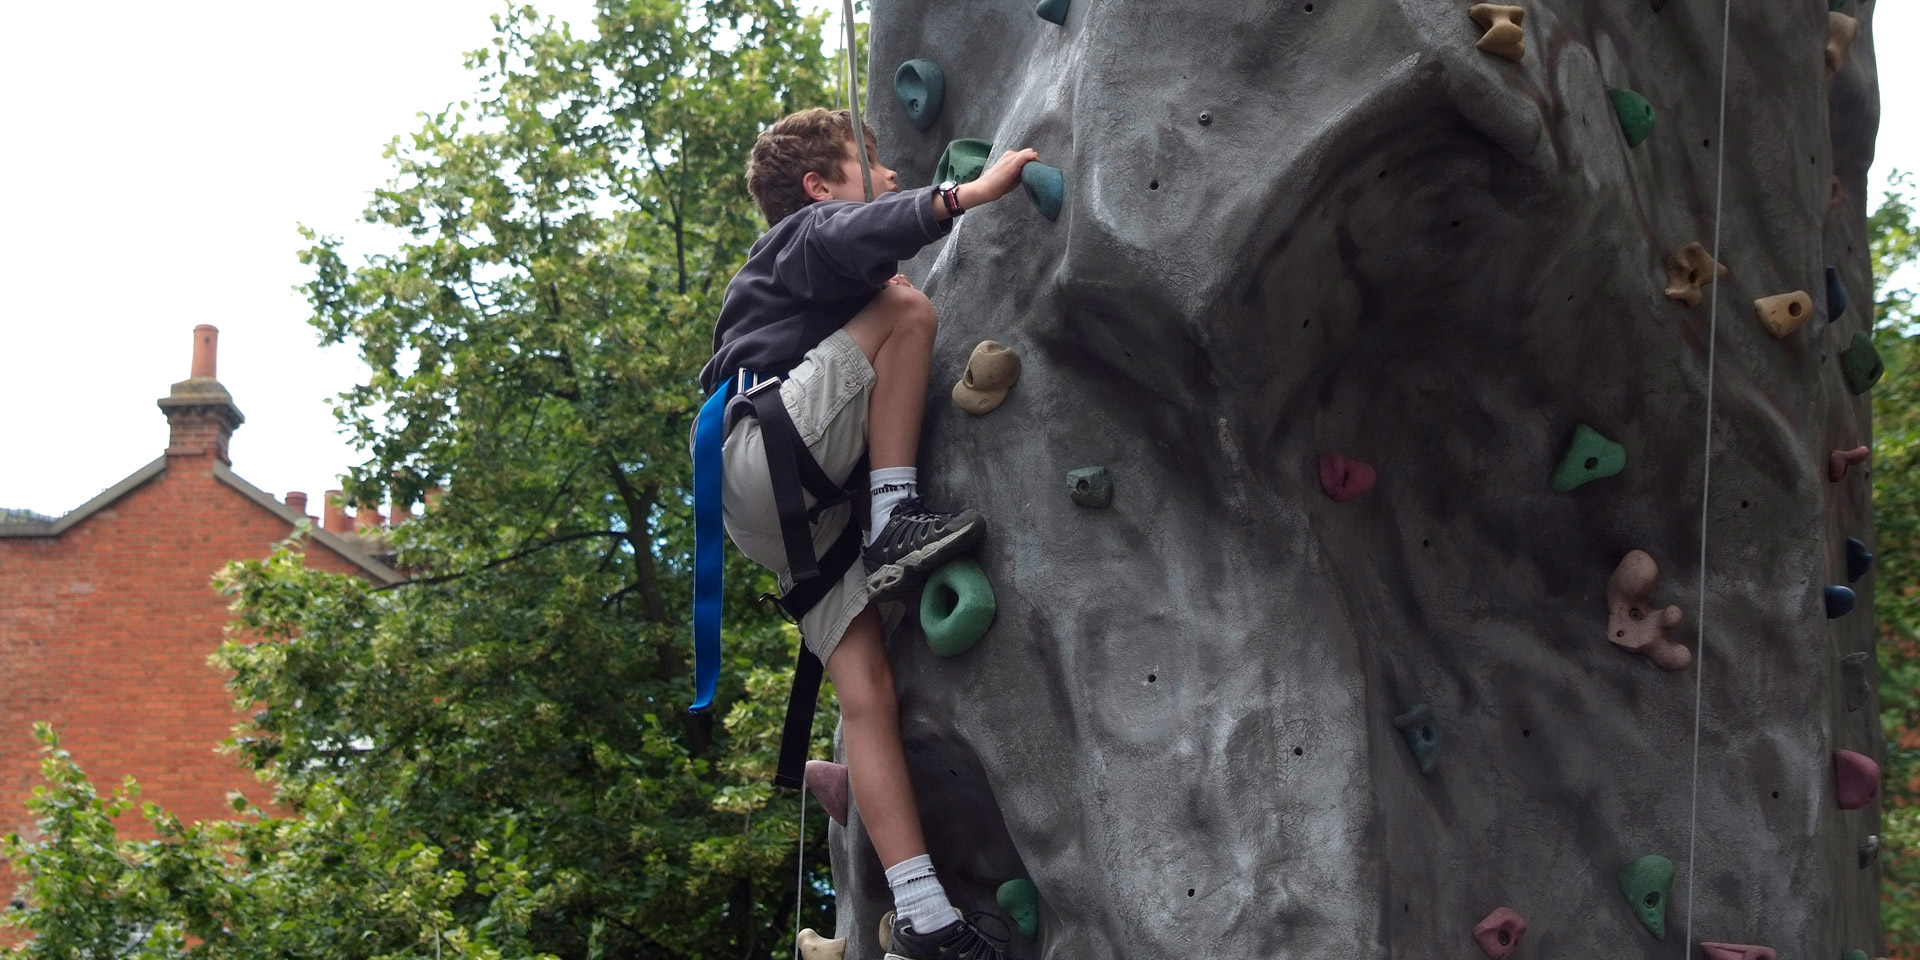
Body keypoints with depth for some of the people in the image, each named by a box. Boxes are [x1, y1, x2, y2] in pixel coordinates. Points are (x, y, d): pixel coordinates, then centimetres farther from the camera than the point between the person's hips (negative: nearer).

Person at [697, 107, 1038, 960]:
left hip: (805, 509, 8)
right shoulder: (808, 230, 8)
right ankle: (897, 521, -24)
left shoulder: (823, 274, 37)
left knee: (867, 692, -8)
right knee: (904, 309, -16)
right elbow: (862, 234, -17)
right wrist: (968, 194, -28)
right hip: (766, 453, -8)